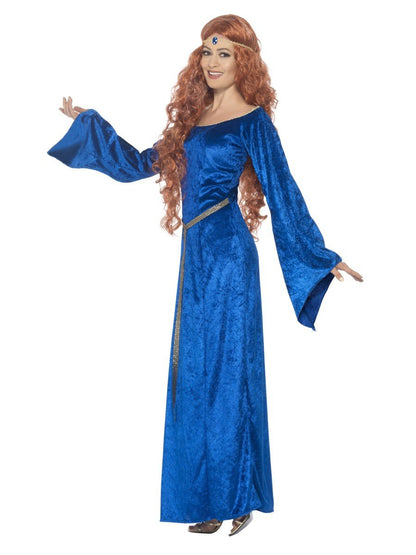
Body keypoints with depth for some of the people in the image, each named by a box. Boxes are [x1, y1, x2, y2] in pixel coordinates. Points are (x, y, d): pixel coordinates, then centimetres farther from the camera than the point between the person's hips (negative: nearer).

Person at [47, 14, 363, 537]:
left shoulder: (252, 122, -5)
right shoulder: (193, 118, 15)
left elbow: (282, 194, -6)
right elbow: (142, 164, 24)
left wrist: (321, 257, -8)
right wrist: (88, 122, 30)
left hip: (227, 256, -7)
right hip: (197, 257, 7)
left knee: (225, 372, -2)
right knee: (194, 373, 10)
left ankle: (233, 498, 11)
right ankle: (206, 492, 22)